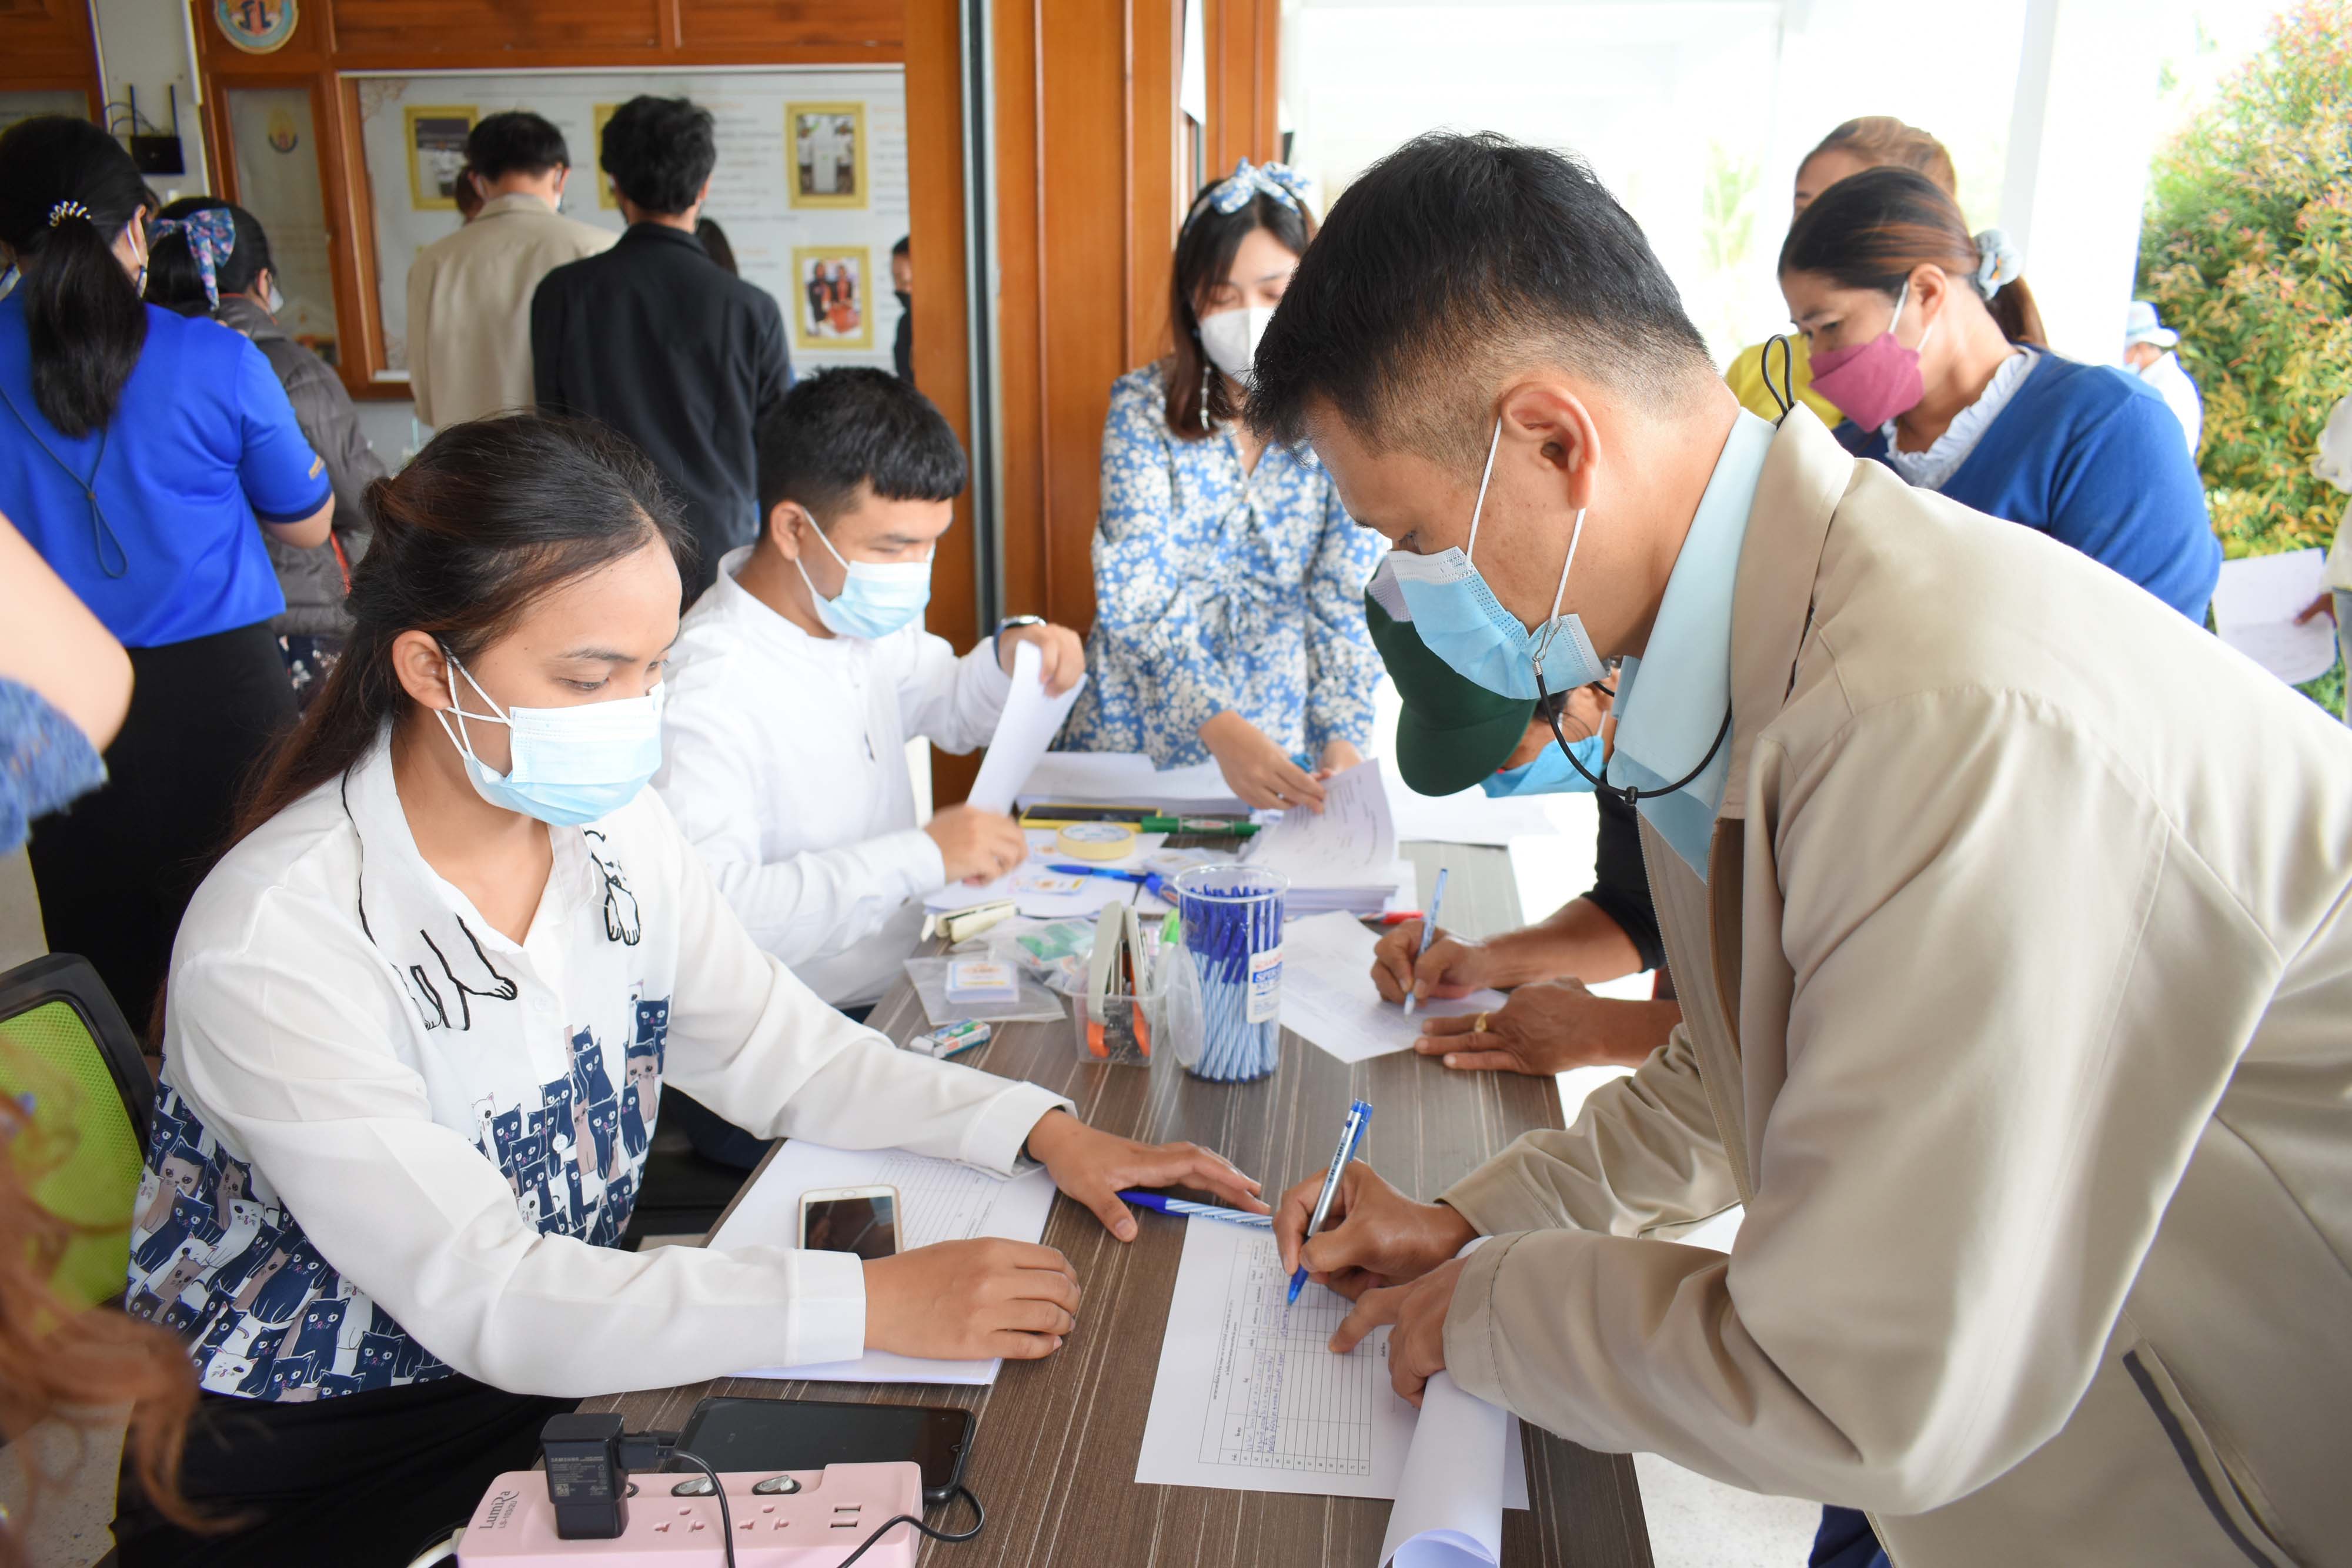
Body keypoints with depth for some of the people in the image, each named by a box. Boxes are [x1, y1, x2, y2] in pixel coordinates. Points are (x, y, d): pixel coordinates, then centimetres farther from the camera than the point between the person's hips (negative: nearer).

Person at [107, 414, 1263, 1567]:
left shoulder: (613, 831, -5)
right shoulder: (273, 943, -26)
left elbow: (777, 1048, 0)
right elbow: (484, 1298, -29)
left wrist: (1041, 1131, -12)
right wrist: (870, 1304, -34)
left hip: (562, 1366, 6)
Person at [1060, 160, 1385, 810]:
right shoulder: (1142, 405, -6)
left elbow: (1347, 601, -7)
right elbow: (1135, 594, -14)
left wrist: (1343, 739, -24)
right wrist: (1218, 726, -29)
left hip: (1286, 733, 0)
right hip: (1143, 722, 0)